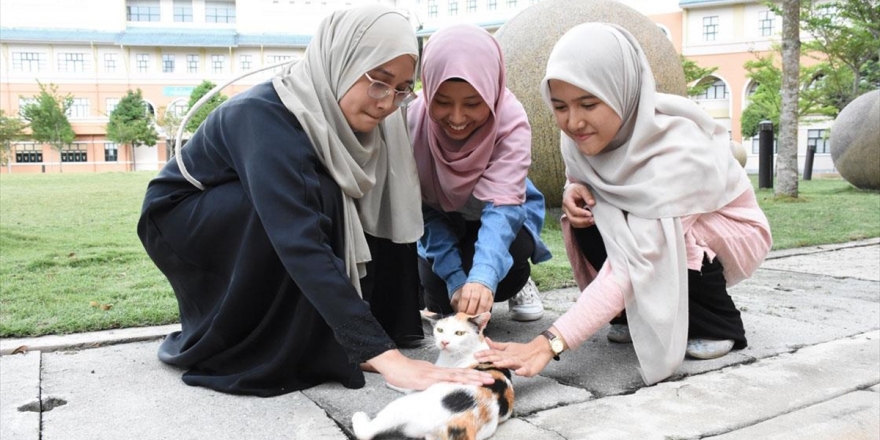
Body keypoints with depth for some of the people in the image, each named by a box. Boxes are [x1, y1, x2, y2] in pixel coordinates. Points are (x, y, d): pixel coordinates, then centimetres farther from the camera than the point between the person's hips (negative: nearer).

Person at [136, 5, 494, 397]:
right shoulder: (266, 116, -35)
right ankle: (212, 346, -14)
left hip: (257, 237, 6)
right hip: (181, 219, -6)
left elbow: (391, 224, -13)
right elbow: (300, 244, -46)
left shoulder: (352, 116, -13)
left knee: (372, 214, -14)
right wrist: (383, 354, -50)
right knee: (314, 201, -32)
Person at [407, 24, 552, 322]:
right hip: (443, 222, 2)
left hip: (499, 219, -1)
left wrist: (483, 277, -59)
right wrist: (455, 278, -31)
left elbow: (502, 205, -42)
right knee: (440, 297, -18)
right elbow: (423, 209, -22)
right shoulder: (414, 121, -27)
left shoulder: (511, 122, -32)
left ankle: (518, 282, 6)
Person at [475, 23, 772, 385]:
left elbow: (637, 261, -43)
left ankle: (719, 324, -6)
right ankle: (640, 315, -1)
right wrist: (575, 191, -24)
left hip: (731, 233, -5)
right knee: (589, 216, -22)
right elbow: (585, 191, 3)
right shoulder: (585, 134, -17)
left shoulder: (677, 151, -36)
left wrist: (551, 342, -50)